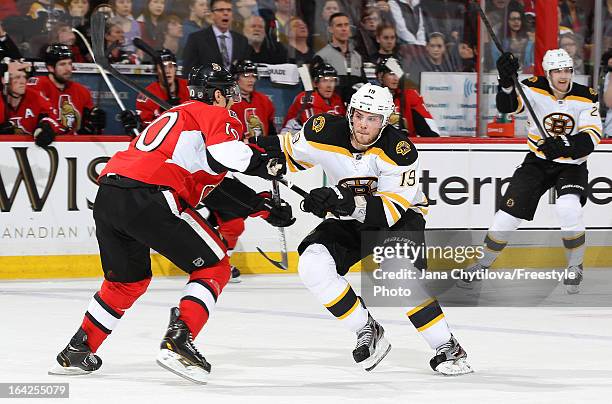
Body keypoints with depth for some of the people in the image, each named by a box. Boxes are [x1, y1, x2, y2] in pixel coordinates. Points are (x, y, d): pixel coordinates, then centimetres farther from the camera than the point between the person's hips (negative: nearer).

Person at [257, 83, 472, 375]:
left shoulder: (398, 151, -27)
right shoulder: (325, 132, -18)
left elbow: (391, 209, -32)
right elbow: (293, 151, 4)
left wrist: (348, 202, -46)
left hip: (399, 219, -4)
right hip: (349, 222, 4)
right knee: (312, 264, -21)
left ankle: (447, 348, -19)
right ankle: (367, 332, -7)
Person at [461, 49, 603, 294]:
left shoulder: (585, 97, -11)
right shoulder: (535, 89, -12)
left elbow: (591, 138, -20)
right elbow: (508, 106, -30)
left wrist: (563, 146, -38)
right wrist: (507, 82, -50)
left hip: (572, 165, -1)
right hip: (537, 162, 1)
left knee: (568, 209, -28)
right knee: (509, 212, -3)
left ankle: (575, 268, -6)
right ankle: (483, 264, 19)